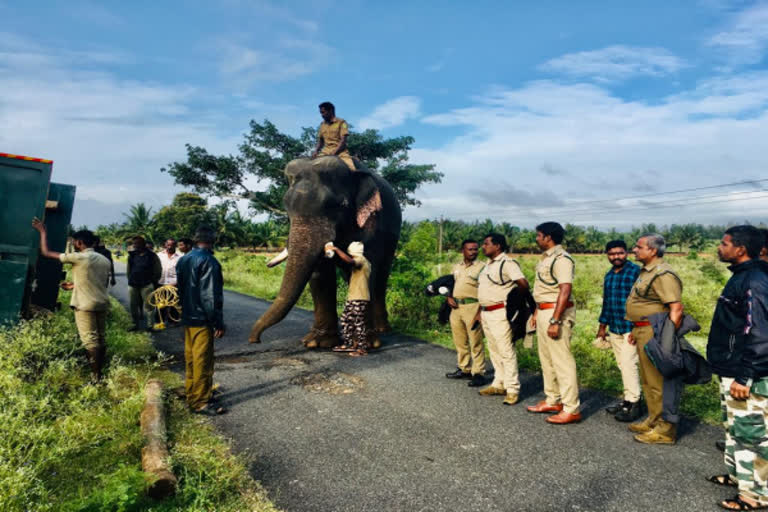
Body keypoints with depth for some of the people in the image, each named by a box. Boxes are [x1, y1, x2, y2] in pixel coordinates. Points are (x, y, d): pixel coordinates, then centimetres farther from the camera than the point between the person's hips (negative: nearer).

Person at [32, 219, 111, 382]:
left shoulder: (78, 257, -10)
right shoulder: (105, 260, 10)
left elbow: (46, 253, -2)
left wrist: (43, 231, 11)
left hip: (85, 305, -6)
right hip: (102, 304, 7)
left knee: (90, 340, -5)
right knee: (101, 339, 10)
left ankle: (95, 376, -3)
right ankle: (100, 372, 17)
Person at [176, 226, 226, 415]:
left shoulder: (183, 260, 11)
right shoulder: (208, 261, -17)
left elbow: (180, 287, 17)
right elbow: (211, 295, -19)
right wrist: (218, 322, -15)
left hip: (187, 317, 9)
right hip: (202, 318, -9)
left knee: (190, 358, 17)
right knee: (203, 361, -2)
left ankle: (192, 395, 28)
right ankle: (201, 401, 5)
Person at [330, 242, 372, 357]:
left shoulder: (361, 260, -13)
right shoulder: (361, 261, 18)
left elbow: (348, 260, -32)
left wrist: (335, 249, -28)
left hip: (360, 299, -10)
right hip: (351, 297, 10)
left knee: (359, 323, -5)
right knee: (345, 320, 13)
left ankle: (362, 348, 3)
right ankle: (348, 344, 21)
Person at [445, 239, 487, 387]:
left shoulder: (481, 267, -2)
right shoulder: (456, 267, 17)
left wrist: (481, 309, -15)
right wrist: (449, 297, 4)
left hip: (472, 307, -6)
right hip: (456, 308, 6)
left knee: (475, 342, -4)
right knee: (459, 342, 13)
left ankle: (478, 373, 4)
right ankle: (464, 369, 26)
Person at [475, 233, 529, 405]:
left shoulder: (507, 263, -12)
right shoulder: (488, 264, 17)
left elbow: (524, 284, -22)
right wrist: (480, 311, 18)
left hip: (500, 313, -9)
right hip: (486, 313, 9)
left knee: (506, 351, -5)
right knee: (494, 351, 15)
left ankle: (512, 390, 2)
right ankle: (499, 384, 26)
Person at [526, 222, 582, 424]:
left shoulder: (561, 259, -16)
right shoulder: (545, 258, 15)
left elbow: (565, 291, -23)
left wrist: (555, 321, -26)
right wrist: (537, 312, 19)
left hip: (557, 312, -10)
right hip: (544, 312, 11)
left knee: (562, 360, -6)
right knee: (546, 358, 16)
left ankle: (571, 409, 3)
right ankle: (552, 401, 28)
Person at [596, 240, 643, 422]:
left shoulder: (636, 271, -9)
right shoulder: (609, 275, 14)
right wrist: (603, 325, 20)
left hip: (631, 328, -7)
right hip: (614, 329, 7)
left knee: (628, 363, -8)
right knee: (622, 365, 12)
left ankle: (634, 403, 3)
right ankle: (628, 399, 22)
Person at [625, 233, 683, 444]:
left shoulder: (662, 274, -17)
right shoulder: (646, 271, 15)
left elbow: (676, 309, -23)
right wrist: (636, 330, 22)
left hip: (654, 332, -11)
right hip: (644, 332, 11)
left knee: (659, 382, -2)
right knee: (648, 381, 19)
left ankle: (665, 430, 9)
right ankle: (654, 420, 32)